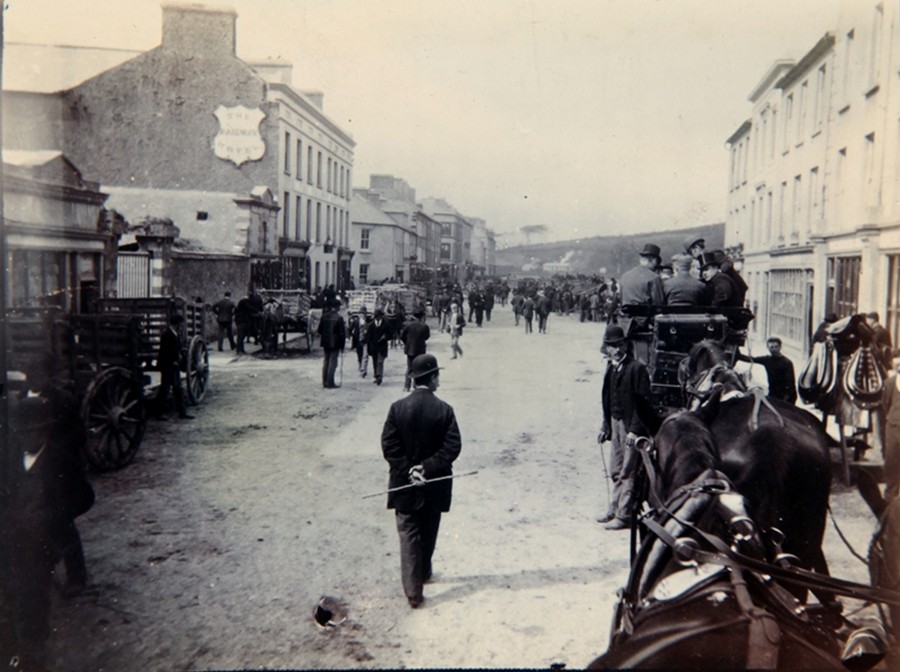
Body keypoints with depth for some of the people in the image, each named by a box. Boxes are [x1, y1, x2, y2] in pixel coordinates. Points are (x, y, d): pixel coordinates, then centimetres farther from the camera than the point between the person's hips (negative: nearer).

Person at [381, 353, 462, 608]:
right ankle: (424, 572, 40)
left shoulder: (398, 407, -8)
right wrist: (428, 469, -14)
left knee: (409, 535, 5)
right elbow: (452, 447, -16)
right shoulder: (444, 410, -10)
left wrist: (408, 471, -9)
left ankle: (413, 590, 1)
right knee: (428, 532, 21)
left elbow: (389, 445, -11)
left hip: (405, 484, 0)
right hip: (435, 484, 1)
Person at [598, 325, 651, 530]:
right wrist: (606, 426, 11)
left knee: (627, 473, -2)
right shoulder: (610, 368, 9)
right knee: (616, 471, 16)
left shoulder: (637, 367, -14)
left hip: (631, 425, -7)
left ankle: (624, 515, 6)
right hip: (616, 423, 7)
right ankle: (614, 510, 27)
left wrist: (635, 430, -18)